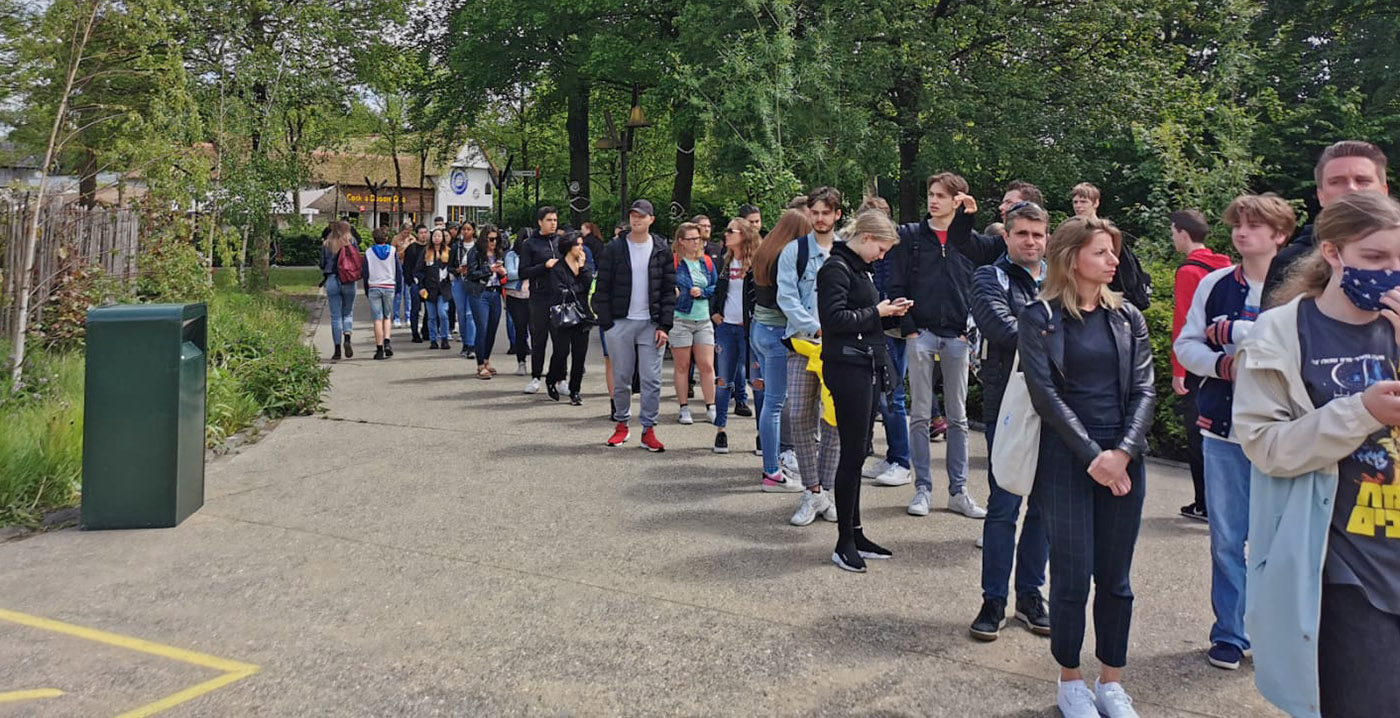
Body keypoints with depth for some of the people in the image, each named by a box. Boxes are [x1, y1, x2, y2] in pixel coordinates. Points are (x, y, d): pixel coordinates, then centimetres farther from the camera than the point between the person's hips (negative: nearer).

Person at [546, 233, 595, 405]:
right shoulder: (557, 268, -3)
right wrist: (580, 288, -4)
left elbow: (590, 284, -2)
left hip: (582, 315, 5)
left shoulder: (584, 265, 14)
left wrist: (582, 267, -7)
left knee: (580, 354, 2)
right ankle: (551, 381, 19)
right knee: (562, 351, -7)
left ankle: (575, 390, 11)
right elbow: (561, 292, -13)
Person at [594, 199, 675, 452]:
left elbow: (669, 291, 4)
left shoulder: (662, 251, 5)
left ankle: (648, 429, 6)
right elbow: (602, 288, 2)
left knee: (652, 380, -2)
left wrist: (664, 325, -4)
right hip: (620, 322, 0)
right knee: (621, 379, 7)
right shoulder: (614, 249, 3)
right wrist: (606, 323, -5)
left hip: (652, 324, 0)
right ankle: (622, 424, 21)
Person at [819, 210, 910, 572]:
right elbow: (834, 318, -20)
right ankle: (844, 542, 2)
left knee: (856, 453, 12)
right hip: (848, 368, -9)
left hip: (867, 368, 9)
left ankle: (855, 534, 19)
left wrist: (890, 314, 6)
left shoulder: (859, 269, 20)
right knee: (852, 454, -6)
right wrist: (876, 312, -10)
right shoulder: (836, 268, -9)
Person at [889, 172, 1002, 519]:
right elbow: (897, 285, -1)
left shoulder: (972, 240, 7)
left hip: (956, 337, 1)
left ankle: (958, 491, 13)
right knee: (920, 415, 3)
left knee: (958, 417, 6)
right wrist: (908, 329, -8)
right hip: (921, 334, -1)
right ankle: (923, 488, 10)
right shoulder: (910, 235, 3)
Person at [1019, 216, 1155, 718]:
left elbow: (1143, 389, 2)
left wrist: (1123, 452, -12)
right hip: (1066, 460, -3)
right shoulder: (1039, 318, -2)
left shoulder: (1128, 317, 9)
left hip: (1123, 460, 3)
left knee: (1115, 579, 9)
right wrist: (1092, 455, -14)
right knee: (1071, 577, 1)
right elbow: (1045, 393, -9)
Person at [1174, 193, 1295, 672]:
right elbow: (1185, 346, 6)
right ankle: (1230, 633, 22)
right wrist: (1225, 365, -12)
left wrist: (1229, 332, -15)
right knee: (1227, 539, 9)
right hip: (1223, 430, 2)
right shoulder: (1215, 284, 3)